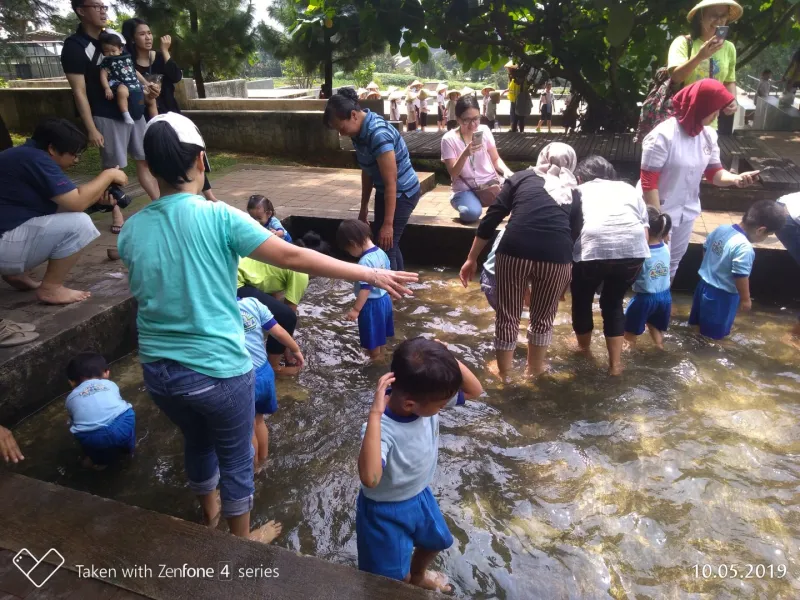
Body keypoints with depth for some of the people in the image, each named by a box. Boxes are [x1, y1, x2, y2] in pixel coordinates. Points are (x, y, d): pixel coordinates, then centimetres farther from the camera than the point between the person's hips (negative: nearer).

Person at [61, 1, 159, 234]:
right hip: (107, 117, -6)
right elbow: (79, 91, -12)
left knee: (145, 159, 9)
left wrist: (145, 87, 3)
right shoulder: (74, 46, -9)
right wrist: (91, 129, -16)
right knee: (113, 167, 1)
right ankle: (117, 215, 10)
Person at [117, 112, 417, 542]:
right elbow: (292, 257, -19)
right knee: (235, 459, 18)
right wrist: (370, 275, -13)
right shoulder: (217, 217, -18)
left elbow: (143, 290, 11)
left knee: (197, 442, 30)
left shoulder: (131, 230, -3)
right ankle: (241, 541, 41)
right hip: (217, 370, -5)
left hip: (158, 369, 6)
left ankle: (209, 515, 56)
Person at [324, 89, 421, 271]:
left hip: (402, 194, -10)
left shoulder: (378, 134, -28)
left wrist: (388, 223, -24)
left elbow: (391, 183, -27)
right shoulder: (360, 130, -1)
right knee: (385, 245, 17)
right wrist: (364, 207, 15)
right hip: (384, 192, 10)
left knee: (385, 248, -9)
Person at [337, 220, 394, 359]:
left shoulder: (365, 261, -27)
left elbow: (366, 288, -27)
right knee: (380, 336, 26)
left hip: (372, 305, -9)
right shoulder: (381, 252, 0)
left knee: (372, 340, 10)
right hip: (384, 299, 9)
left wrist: (356, 309, -21)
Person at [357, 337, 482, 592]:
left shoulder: (428, 399, -21)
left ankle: (418, 575, 65)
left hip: (420, 494, 7)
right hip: (386, 510, -7)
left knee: (435, 540, 33)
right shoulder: (383, 428, -40)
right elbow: (370, 478, -56)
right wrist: (375, 414, -58)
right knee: (396, 579, 13)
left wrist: (450, 360, -28)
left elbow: (474, 391, -10)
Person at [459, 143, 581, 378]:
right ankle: (535, 370, 41)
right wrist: (566, 285, 34)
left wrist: (472, 259, 14)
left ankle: (503, 373, 33)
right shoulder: (573, 193, 23)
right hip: (557, 256, 1)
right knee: (543, 317, 23)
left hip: (515, 251, -1)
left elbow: (491, 219, 10)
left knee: (508, 315, 17)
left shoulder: (522, 178, 18)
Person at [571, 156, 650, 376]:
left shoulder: (579, 191, 24)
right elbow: (645, 231, 20)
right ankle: (615, 363, 27)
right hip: (634, 249, 3)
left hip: (593, 248, -2)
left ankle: (584, 348, 44)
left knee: (582, 299, 25)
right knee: (613, 302, 25)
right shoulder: (629, 189, 29)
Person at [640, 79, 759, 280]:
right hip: (661, 211, -7)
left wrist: (735, 178, -17)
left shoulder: (709, 135, -1)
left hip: (687, 211, 7)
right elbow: (648, 181, -22)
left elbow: (714, 172, 5)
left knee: (673, 262, 20)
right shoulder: (664, 135, -22)